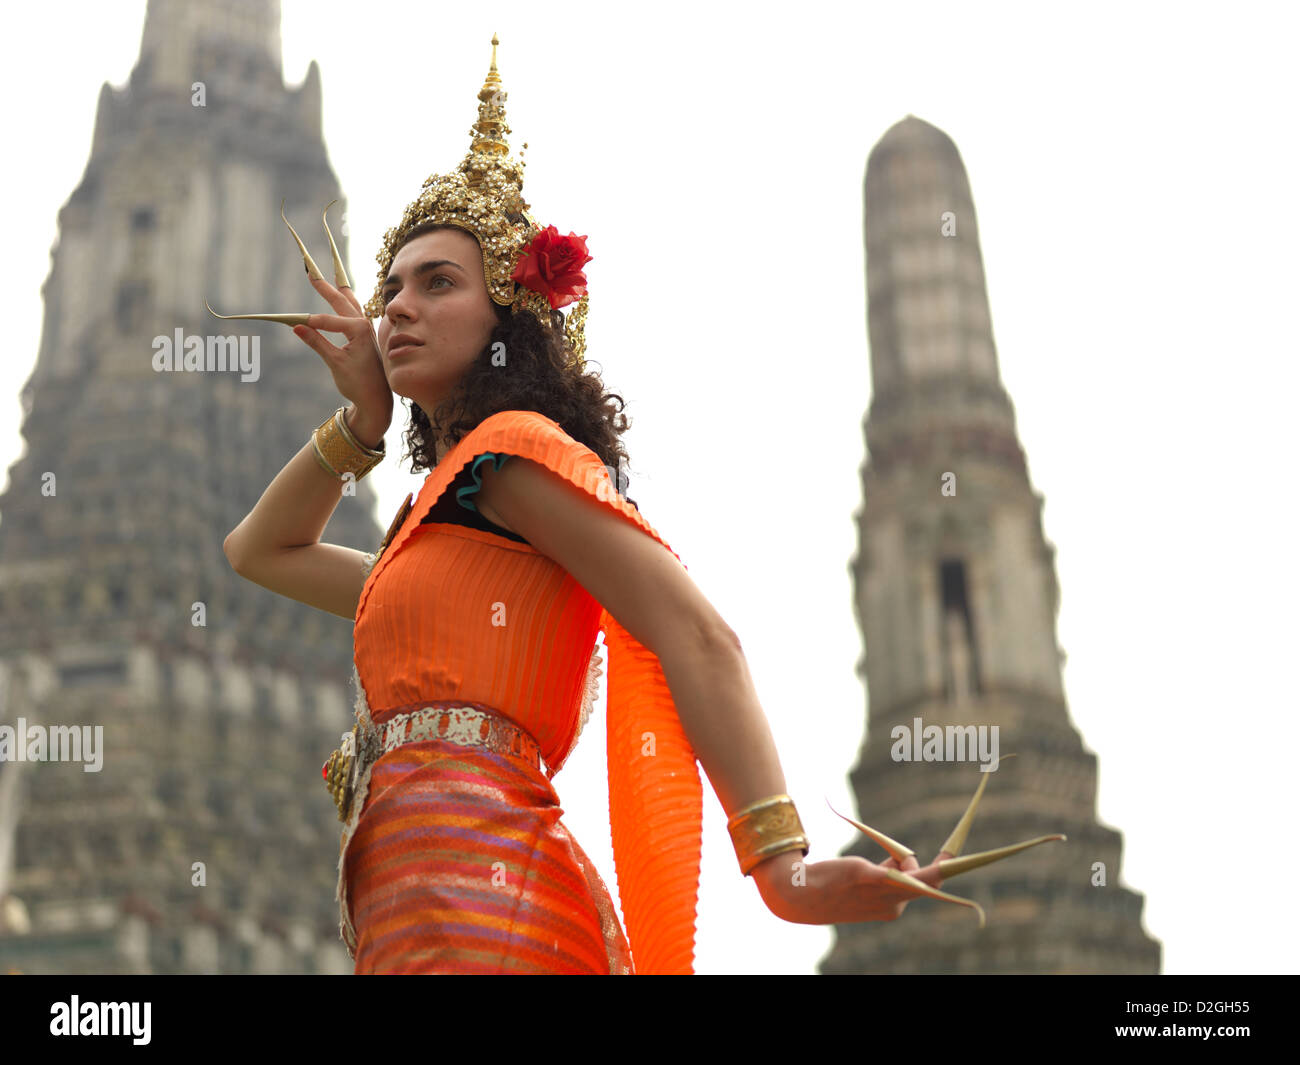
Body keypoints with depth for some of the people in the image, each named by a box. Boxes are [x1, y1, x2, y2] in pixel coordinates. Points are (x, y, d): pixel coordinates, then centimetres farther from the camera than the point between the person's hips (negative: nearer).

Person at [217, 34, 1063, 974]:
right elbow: (261, 550, 42)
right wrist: (363, 418, 29)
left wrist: (779, 862, -20)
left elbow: (698, 634, -8)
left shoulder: (512, 446, 3)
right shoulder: (428, 546, 29)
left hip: (470, 896, -9)